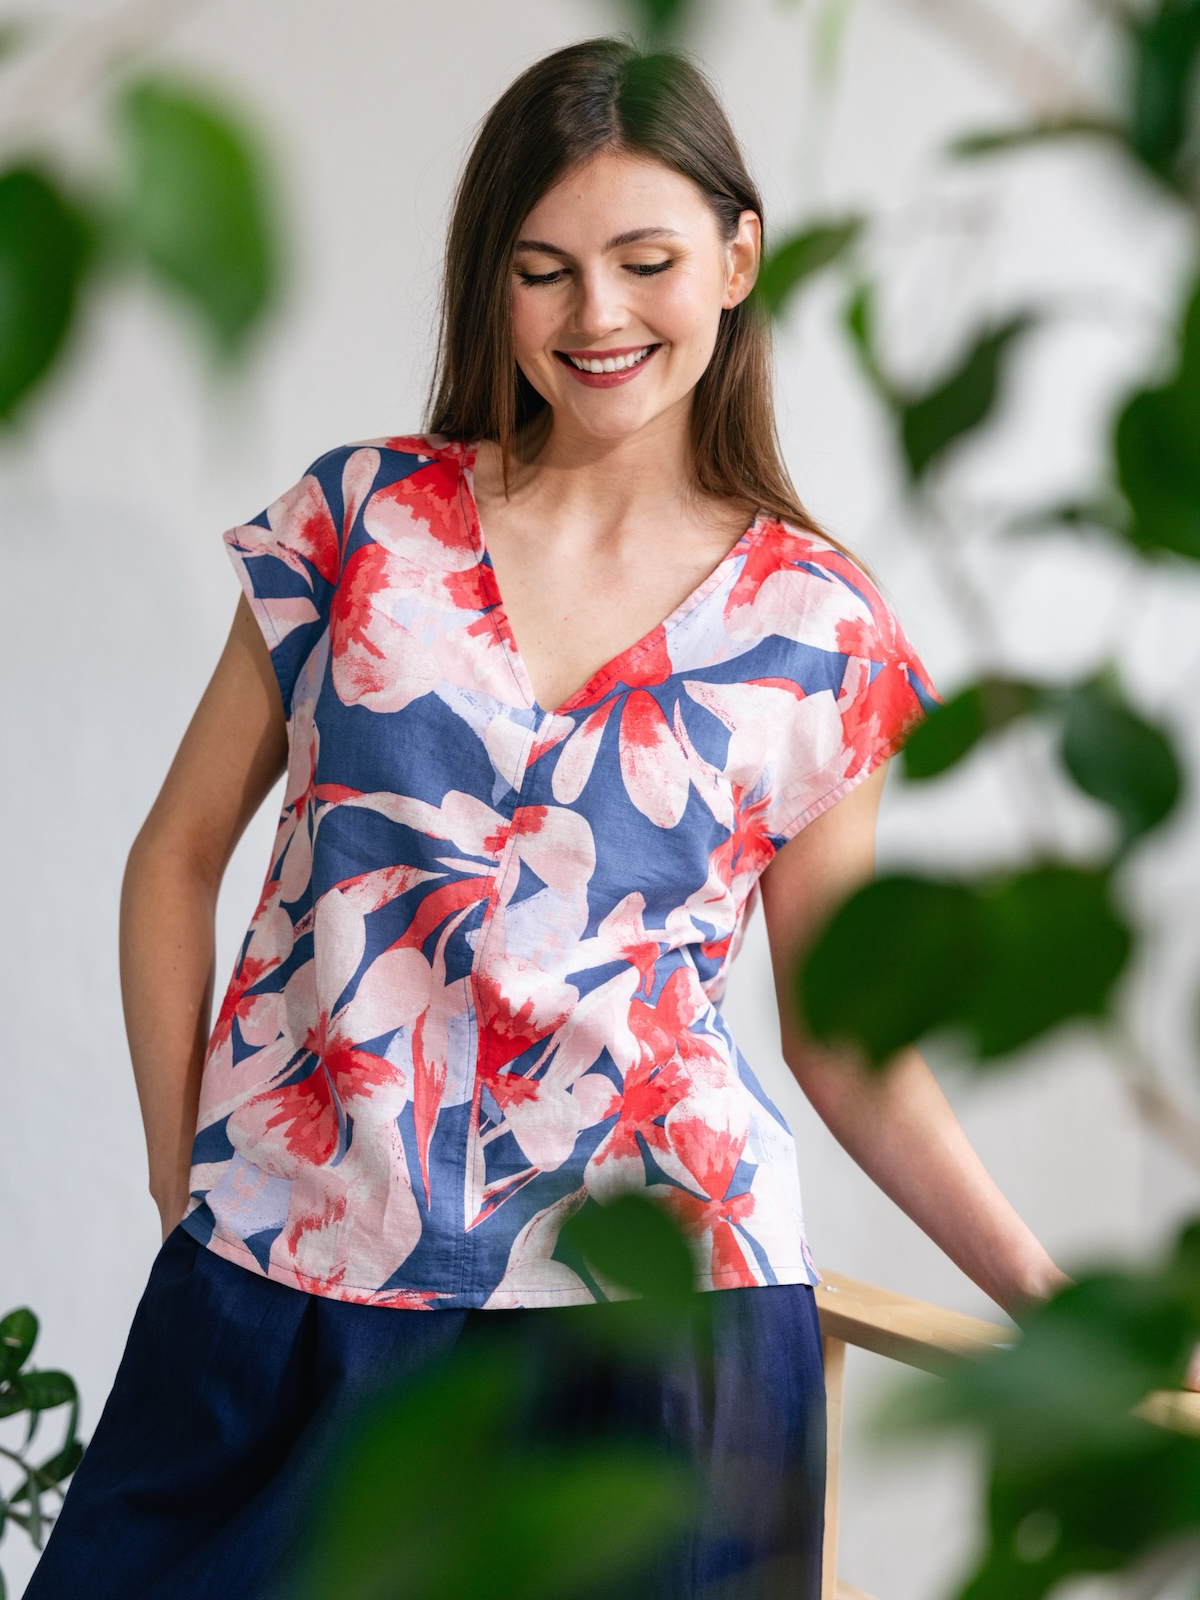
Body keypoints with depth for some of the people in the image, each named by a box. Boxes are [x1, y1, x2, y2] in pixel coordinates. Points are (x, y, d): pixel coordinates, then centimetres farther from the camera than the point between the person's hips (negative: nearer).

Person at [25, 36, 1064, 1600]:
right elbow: (178, 857, 9)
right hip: (285, 1283, 1)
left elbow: (843, 1033, 8)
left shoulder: (824, 634, 2)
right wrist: (183, 1174, 3)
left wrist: (1050, 1295, -2)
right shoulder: (360, 518, 3)